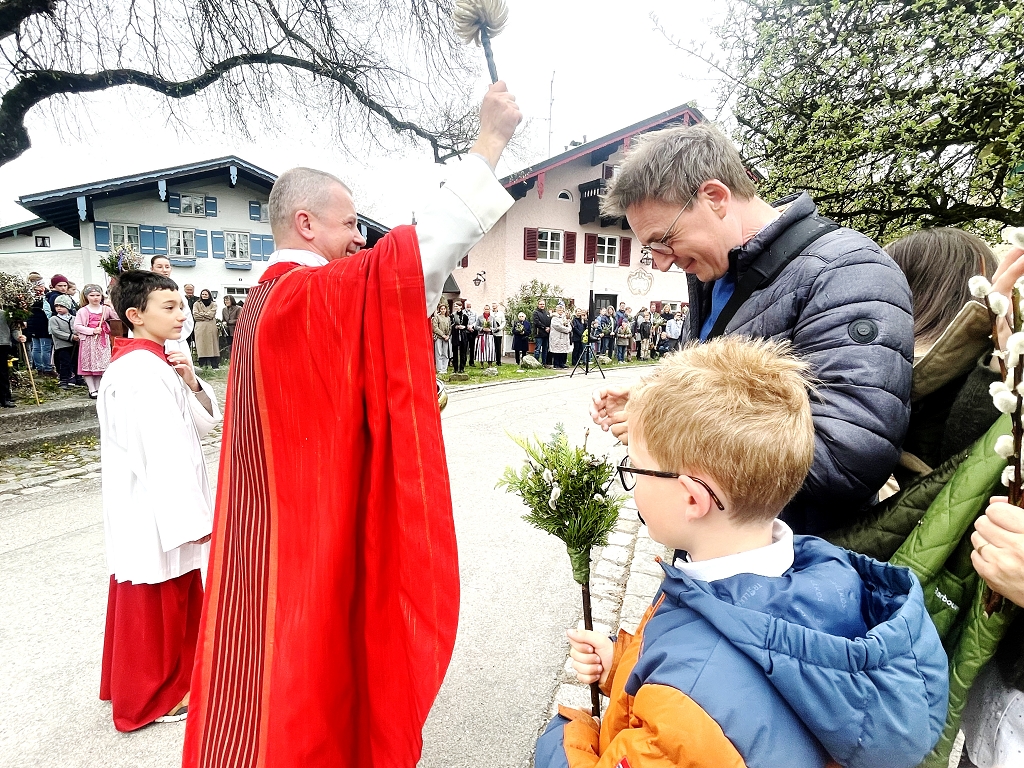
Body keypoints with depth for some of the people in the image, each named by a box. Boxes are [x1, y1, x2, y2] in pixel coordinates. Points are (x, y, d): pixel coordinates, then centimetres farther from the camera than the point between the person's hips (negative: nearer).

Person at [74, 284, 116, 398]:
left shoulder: (105, 309, 6)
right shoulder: (83, 311, -3)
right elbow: (77, 326, -6)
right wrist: (92, 331, -16)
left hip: (102, 341, 3)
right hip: (88, 341, -3)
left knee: (101, 365, 8)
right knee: (88, 364, 0)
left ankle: (97, 388, 18)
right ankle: (92, 390, 6)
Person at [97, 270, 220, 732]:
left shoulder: (158, 363, 9)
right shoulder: (140, 371, -21)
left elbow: (205, 422, 8)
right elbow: (162, 451, -24)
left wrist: (190, 383, -9)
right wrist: (193, 517, -21)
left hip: (166, 505, 9)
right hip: (154, 510, -9)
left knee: (177, 598, 21)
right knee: (154, 606, 8)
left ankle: (173, 675, 38)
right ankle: (153, 698, 26)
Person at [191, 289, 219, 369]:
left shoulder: (213, 305, 14)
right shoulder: (196, 304, 15)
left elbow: (211, 315, -2)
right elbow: (195, 316, 2)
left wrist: (201, 314, 1)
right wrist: (207, 316, -2)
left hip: (211, 328, 0)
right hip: (200, 328, 0)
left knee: (212, 346, -5)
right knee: (201, 347, -6)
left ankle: (215, 365, -7)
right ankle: (202, 366, -6)